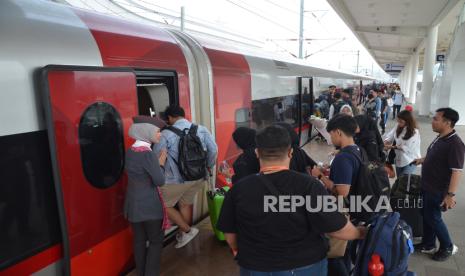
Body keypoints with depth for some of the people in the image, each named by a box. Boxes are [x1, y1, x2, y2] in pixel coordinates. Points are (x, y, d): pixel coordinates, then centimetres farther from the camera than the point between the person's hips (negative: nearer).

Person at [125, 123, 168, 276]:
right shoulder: (148, 154, -20)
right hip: (150, 205, -7)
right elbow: (160, 181, -19)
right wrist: (161, 164, -4)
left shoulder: (129, 152, 4)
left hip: (133, 204, 8)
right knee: (156, 241, 8)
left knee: (139, 240, 17)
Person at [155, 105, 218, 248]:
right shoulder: (202, 130, -1)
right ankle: (183, 235, 34)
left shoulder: (166, 134, -13)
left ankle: (188, 230, 14)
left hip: (176, 179, -5)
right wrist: (208, 166, 16)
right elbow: (213, 150, -1)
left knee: (164, 205, 14)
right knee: (186, 204, 22)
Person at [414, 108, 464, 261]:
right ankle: (428, 245, 32)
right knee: (426, 216, 17)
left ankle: (448, 247, 26)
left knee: (433, 218, 5)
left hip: (438, 190, -9)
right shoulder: (440, 138, 5)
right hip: (428, 186, 9)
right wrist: (423, 160, 8)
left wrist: (451, 194, -27)